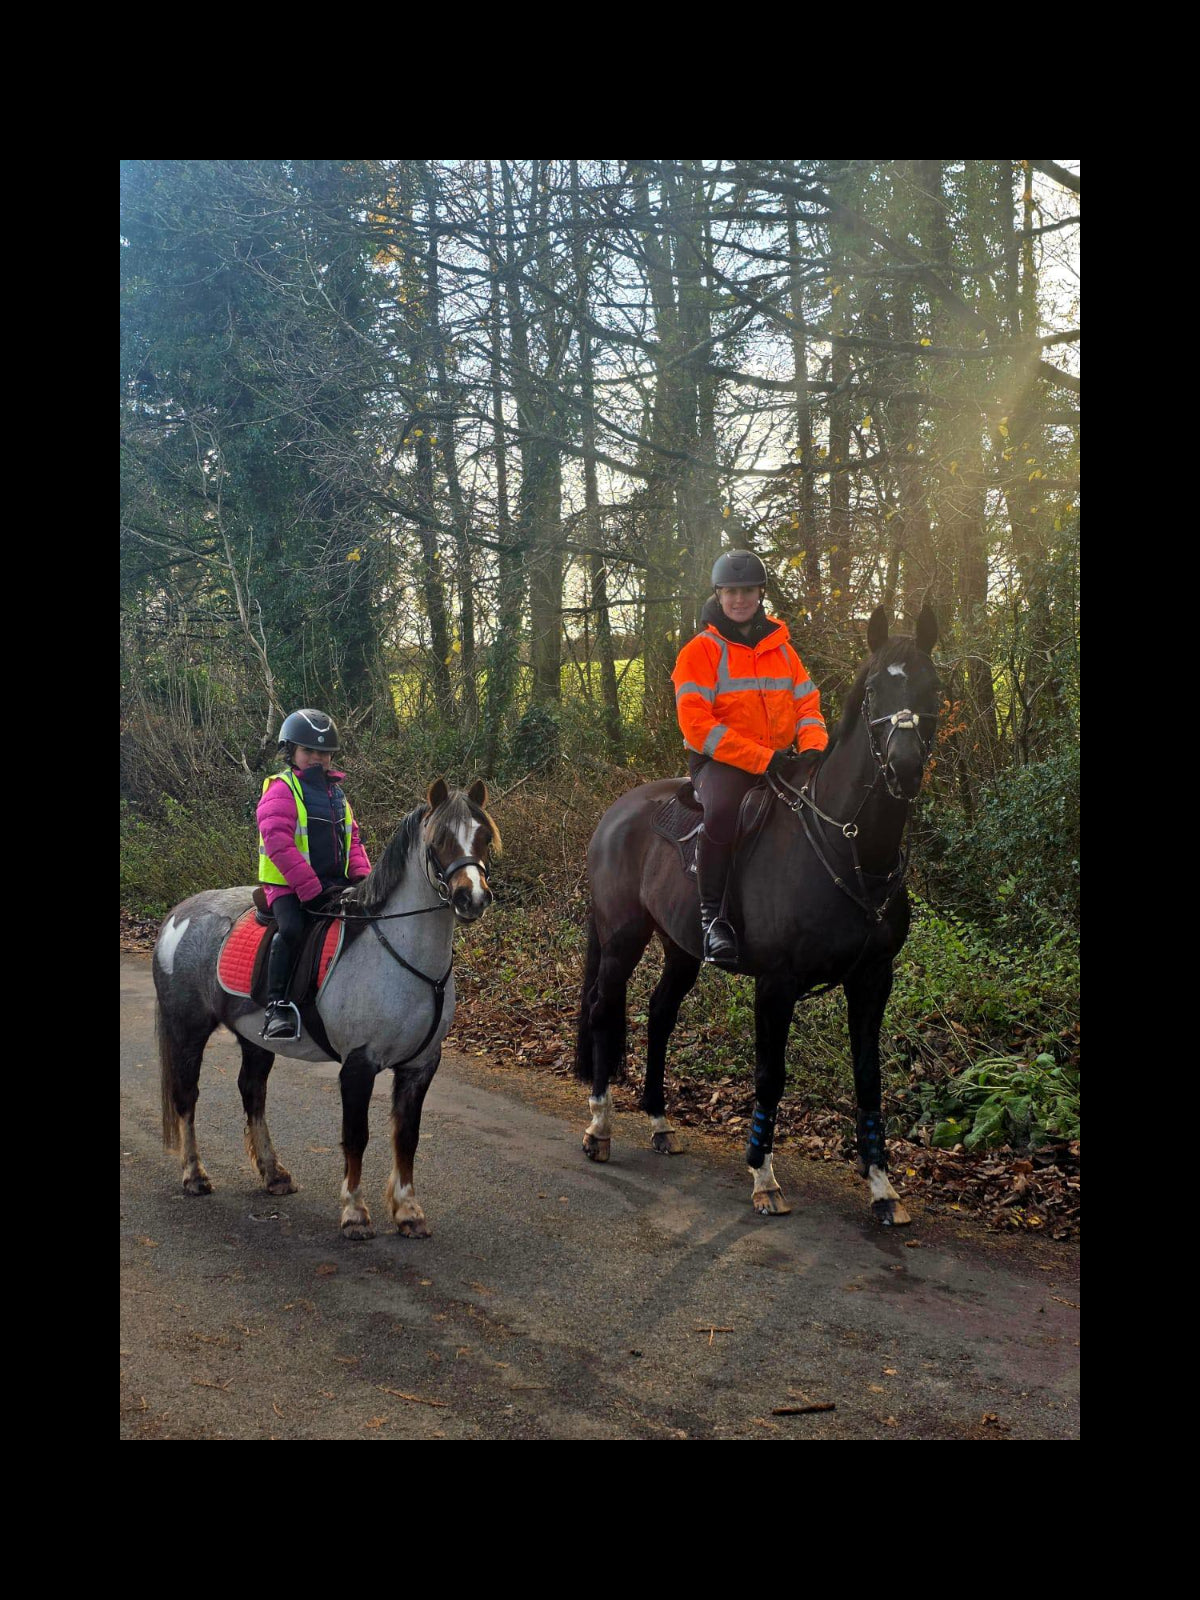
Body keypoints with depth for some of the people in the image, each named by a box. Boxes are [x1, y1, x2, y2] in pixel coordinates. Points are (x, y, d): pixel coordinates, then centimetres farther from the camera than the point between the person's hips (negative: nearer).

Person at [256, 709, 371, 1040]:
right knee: (292, 930, -31)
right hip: (288, 886, -7)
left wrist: (361, 876, 0)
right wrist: (311, 890, -23)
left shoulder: (335, 792, 17)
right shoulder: (281, 791, -6)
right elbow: (279, 844, -18)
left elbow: (351, 838, 20)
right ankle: (277, 1007, -25)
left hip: (335, 882, 7)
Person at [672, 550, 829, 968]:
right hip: (721, 762, -5)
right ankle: (712, 914, -26)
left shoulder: (782, 650, 16)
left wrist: (812, 748, -9)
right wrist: (761, 759, -19)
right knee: (721, 809, -37)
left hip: (782, 759, 5)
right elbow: (696, 723, -12)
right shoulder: (700, 651, -2)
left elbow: (807, 705, 15)